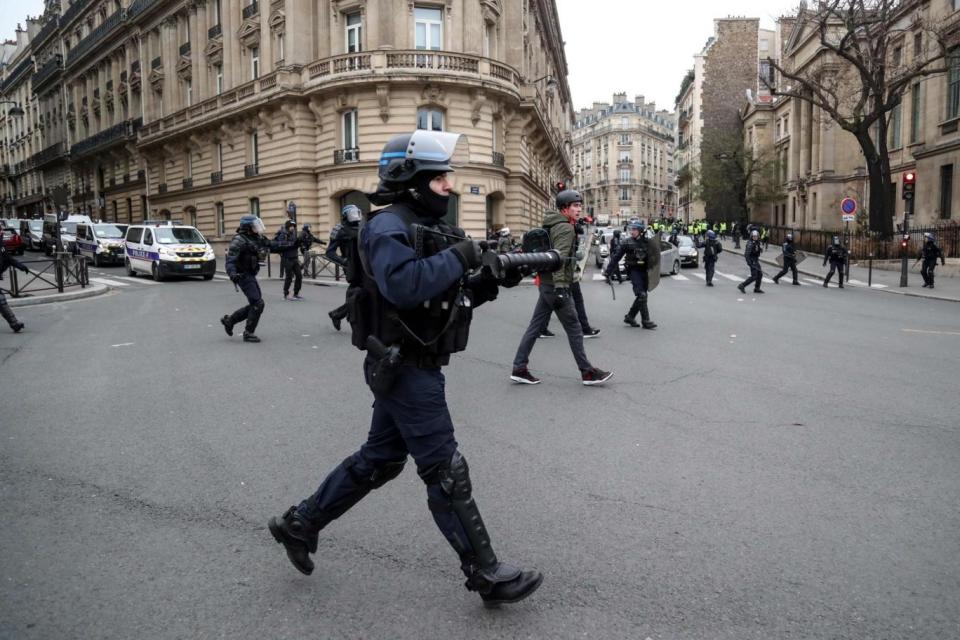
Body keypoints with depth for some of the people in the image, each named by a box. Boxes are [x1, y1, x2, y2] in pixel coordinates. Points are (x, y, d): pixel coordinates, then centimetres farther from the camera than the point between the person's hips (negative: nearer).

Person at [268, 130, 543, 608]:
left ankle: (300, 524, 33)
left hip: (412, 367, 10)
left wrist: (492, 279, -2)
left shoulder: (429, 228, 14)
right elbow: (403, 286, -33)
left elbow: (455, 298, 15)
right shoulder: (388, 227, -15)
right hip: (404, 368, -10)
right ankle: (487, 576, 10)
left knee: (378, 461, 19)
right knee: (446, 471, -2)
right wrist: (458, 256, -23)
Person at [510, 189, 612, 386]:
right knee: (574, 329, -1)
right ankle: (588, 373, 8)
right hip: (555, 286, -9)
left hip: (545, 285, 9)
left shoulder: (552, 226, 18)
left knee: (536, 327, 9)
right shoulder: (565, 228, -12)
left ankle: (519, 369, 9)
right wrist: (560, 287, -30)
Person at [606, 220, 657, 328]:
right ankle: (645, 321, -7)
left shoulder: (646, 242, 5)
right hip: (633, 270, -4)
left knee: (642, 296, 7)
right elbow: (616, 257, 0)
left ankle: (630, 317, 22)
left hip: (644, 271, 4)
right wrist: (608, 271, -2)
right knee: (641, 295, -12)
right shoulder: (626, 243, -2)